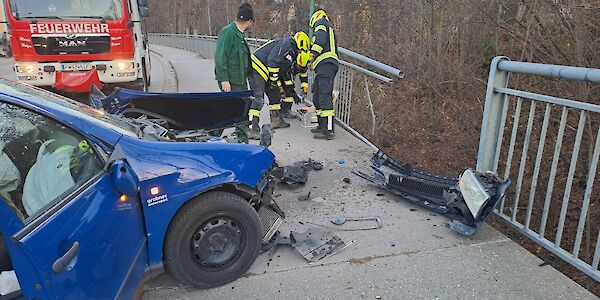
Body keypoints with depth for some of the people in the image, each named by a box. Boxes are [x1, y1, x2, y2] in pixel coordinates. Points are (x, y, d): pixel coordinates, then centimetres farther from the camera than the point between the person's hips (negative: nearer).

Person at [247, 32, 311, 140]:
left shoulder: (292, 54, 21)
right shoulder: (286, 44, -11)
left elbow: (285, 73, 27)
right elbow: (272, 60, -22)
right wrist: (274, 79, -16)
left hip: (265, 72, 11)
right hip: (257, 68, -11)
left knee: (275, 93, 18)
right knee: (258, 99, -16)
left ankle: (276, 120, 31)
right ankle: (252, 129, -19)